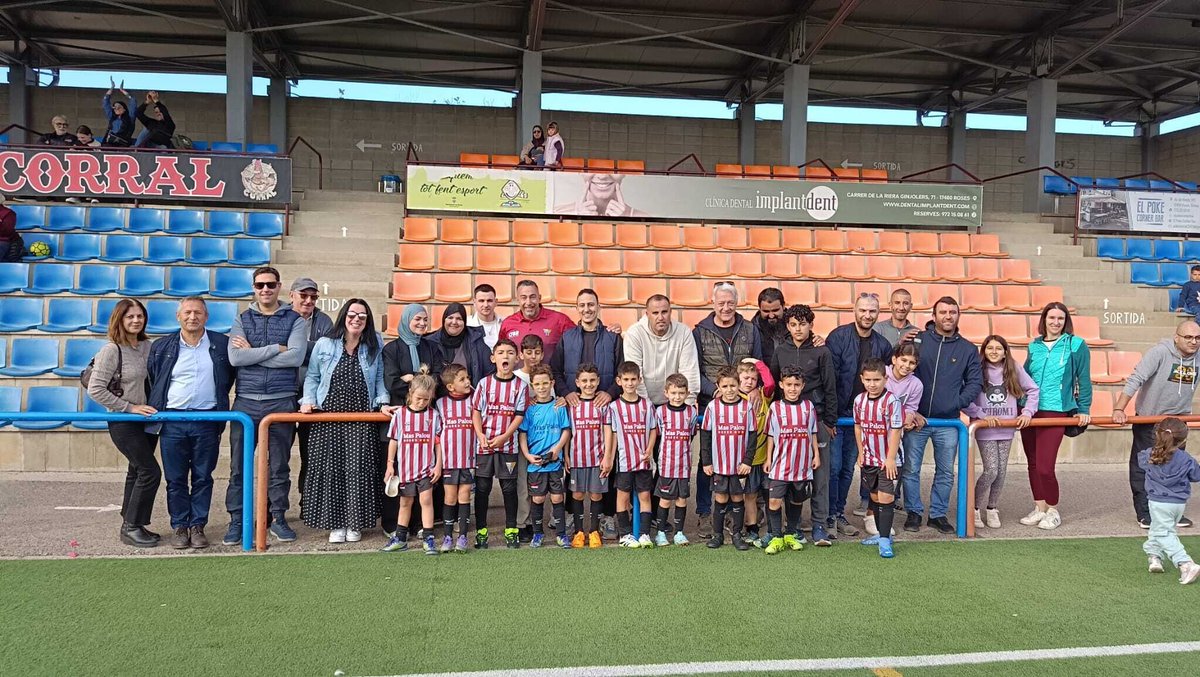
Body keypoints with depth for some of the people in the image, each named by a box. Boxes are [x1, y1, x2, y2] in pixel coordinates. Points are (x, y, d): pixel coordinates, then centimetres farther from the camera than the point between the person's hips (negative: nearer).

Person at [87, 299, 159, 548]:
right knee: (150, 471, -9)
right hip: (123, 423, -7)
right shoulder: (112, 350, -14)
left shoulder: (148, 347, 4)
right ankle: (131, 527, 3)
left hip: (147, 420, 7)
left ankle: (130, 525, 25)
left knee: (138, 471, 13)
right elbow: (95, 389, -16)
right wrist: (130, 407, -17)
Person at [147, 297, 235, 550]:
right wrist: (156, 409, 12)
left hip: (207, 422, 0)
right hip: (172, 422, 1)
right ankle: (180, 527, 15)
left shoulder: (221, 344, 4)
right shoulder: (161, 347, 6)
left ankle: (198, 526, 14)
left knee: (203, 478, 5)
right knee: (175, 479, 4)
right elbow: (151, 380, 15)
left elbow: (230, 376, 15)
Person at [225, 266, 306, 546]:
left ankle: (278, 518, 17)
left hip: (282, 401, -1)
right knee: (238, 465, 2)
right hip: (246, 401, 1)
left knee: (279, 465, 6)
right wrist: (275, 348, -11)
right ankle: (236, 521, 12)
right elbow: (235, 357, -7)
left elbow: (296, 357, -12)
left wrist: (252, 352, -9)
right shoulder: (242, 320, 9)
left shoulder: (293, 320, 5)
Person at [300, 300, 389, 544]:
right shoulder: (324, 345, 6)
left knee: (359, 469, -3)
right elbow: (312, 377, 10)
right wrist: (308, 401, -3)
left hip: (362, 419, 0)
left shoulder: (375, 347, 7)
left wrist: (383, 402, -4)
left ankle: (355, 523, 10)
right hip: (328, 418, 0)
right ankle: (335, 523, 10)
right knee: (330, 468, -1)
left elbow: (380, 379, 8)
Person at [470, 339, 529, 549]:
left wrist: (504, 437, -14)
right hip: (484, 444, 0)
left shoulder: (520, 385, 0)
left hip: (508, 444, 0)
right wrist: (480, 435, -13)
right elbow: (476, 411, 1)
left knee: (509, 488, 6)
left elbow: (520, 415, -4)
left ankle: (511, 531, 17)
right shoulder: (484, 383, 2)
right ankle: (481, 531, 15)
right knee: (482, 487, 5)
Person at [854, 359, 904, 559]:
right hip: (869, 459, 6)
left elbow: (895, 431, -16)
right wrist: (861, 452, 10)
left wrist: (891, 458, -16)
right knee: (875, 497, 15)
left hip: (887, 460, -6)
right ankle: (882, 533, 29)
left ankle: (885, 540, -5)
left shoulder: (891, 401, -17)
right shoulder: (859, 400, 1)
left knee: (886, 498, -8)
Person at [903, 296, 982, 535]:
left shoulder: (968, 349, 6)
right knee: (911, 469, 3)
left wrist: (958, 403, -7)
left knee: (945, 472, 10)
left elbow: (975, 382, 8)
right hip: (916, 418, -2)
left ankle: (938, 514, 23)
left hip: (949, 422, 2)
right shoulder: (918, 340, -1)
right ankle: (914, 513, 17)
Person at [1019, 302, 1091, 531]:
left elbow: (1084, 379, 1)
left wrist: (1084, 410, 0)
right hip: (1029, 411, 5)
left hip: (1055, 412, -5)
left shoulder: (1076, 345, -1)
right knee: (1033, 464, 10)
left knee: (1045, 467, -8)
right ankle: (1039, 508, 24)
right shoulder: (1035, 346, 11)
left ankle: (1053, 511, 13)